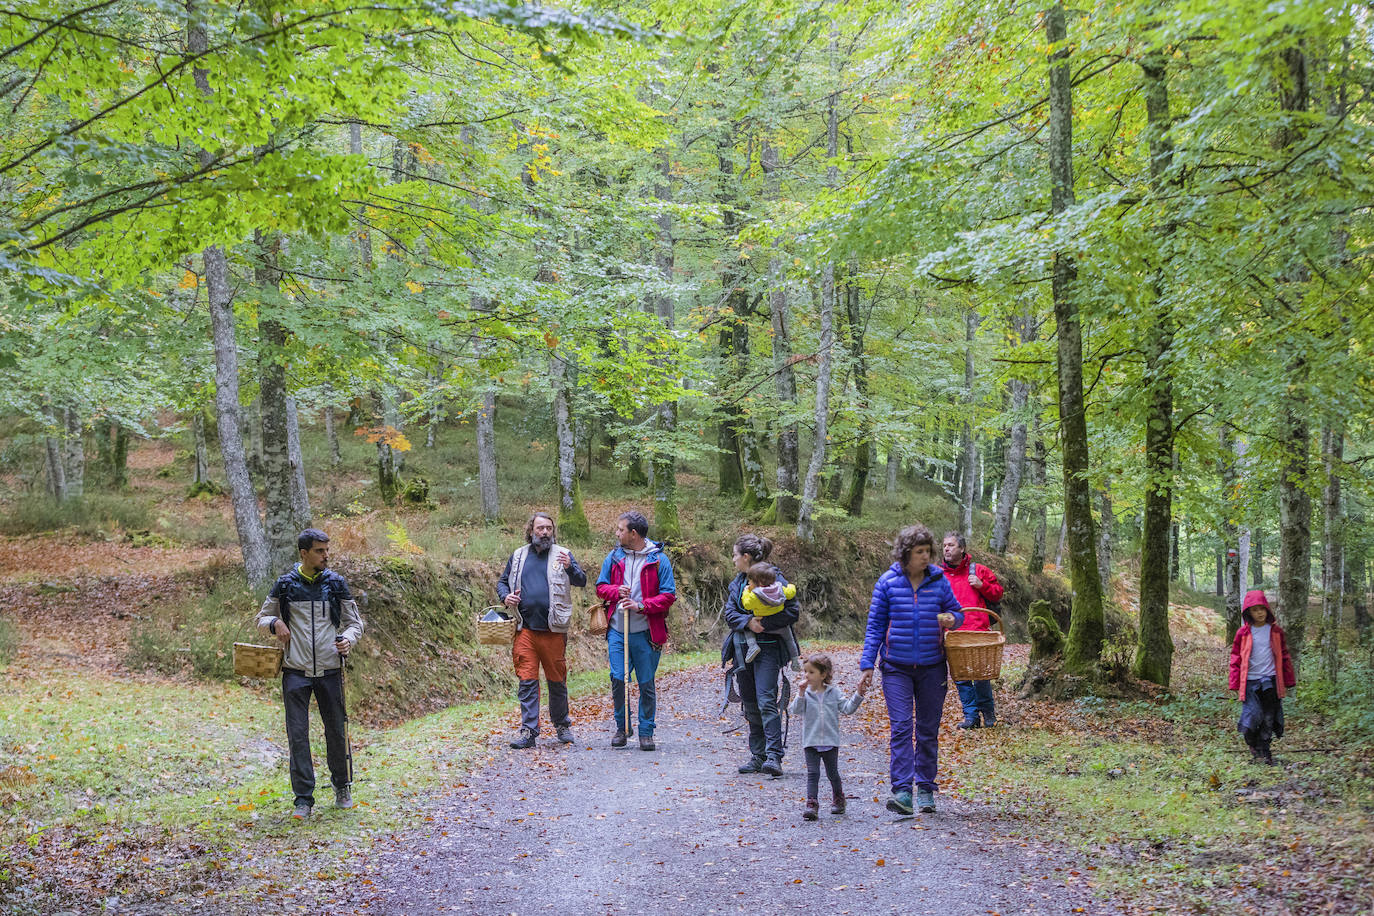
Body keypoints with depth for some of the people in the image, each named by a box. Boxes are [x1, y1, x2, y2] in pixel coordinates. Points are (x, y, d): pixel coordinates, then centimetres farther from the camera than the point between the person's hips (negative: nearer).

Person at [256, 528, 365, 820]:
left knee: (337, 730, 6)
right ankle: (303, 799, 4)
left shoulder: (336, 583, 5)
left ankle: (342, 786, 28)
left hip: (329, 670, 1)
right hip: (296, 672, -1)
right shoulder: (285, 585, 3)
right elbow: (262, 618, 15)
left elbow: (354, 621, 10)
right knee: (297, 735, -3)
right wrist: (275, 623, -8)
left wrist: (348, 639, -11)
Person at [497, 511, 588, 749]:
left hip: (553, 630, -2)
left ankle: (562, 725, 23)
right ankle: (528, 731, 0)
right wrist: (506, 597, 0)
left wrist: (570, 568, -27)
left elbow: (581, 581, -6)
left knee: (557, 680, 7)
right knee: (527, 681, -2)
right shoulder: (518, 556, 13)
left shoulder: (562, 554, 4)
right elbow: (502, 582, 22)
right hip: (525, 629, 2)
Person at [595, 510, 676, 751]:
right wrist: (616, 591, -7)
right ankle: (622, 727, 14)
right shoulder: (614, 557, 8)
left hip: (646, 632, -2)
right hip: (618, 630, 2)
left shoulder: (659, 560, -2)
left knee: (646, 684, 4)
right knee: (617, 678, -5)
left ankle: (646, 732, 15)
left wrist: (641, 605, -16)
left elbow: (668, 596, -4)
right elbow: (601, 587, 15)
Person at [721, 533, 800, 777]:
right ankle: (757, 755, 17)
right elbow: (729, 613, 5)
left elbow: (793, 612, -12)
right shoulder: (737, 582, 11)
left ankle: (773, 757, -16)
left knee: (766, 700, -15)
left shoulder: (775, 580, -9)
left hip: (767, 647, -7)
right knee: (750, 704, 10)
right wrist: (748, 622, -15)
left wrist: (764, 622, -20)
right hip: (742, 646, 7)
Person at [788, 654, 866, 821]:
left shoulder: (834, 692, 1)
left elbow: (847, 708, 0)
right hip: (811, 742, 0)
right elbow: (795, 711, -13)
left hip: (831, 741, 1)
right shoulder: (805, 693, -1)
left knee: (832, 773, 13)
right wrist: (801, 693, -24)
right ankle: (812, 805, -8)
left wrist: (858, 695, -11)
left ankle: (838, 800, 33)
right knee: (812, 774, -6)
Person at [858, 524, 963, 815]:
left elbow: (957, 611, 13)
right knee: (900, 726, -12)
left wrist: (951, 619, -12)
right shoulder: (888, 582, -2)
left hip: (931, 667, 2)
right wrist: (867, 665, -2)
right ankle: (901, 790, -15)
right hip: (896, 667, -2)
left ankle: (925, 789, 18)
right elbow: (875, 625, 2)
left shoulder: (939, 580, 1)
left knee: (928, 730, 8)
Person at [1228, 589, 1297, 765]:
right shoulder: (1243, 633, 3)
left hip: (1271, 682, 1)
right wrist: (1237, 686, 3)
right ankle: (1253, 745, 18)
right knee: (1251, 719, -9)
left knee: (1268, 720, 3)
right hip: (1250, 682, -1)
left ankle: (1264, 751, 18)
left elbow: (1285, 657, 12)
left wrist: (1286, 683, 10)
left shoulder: (1276, 631, 6)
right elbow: (1236, 660, 7)